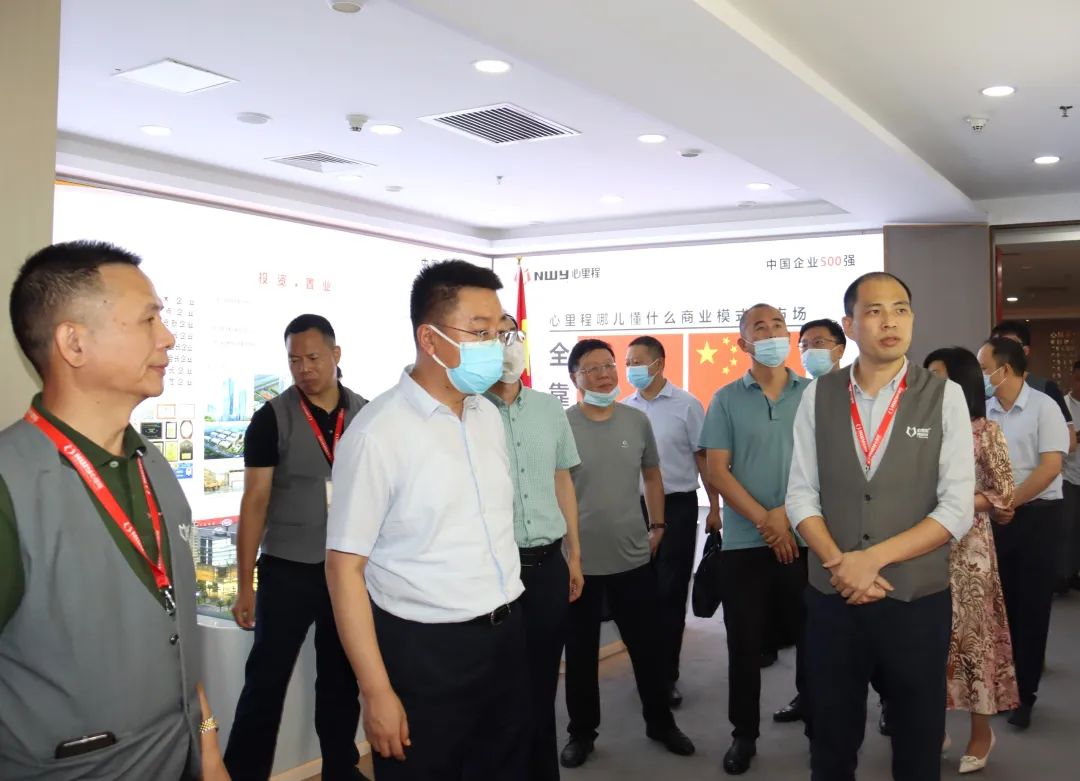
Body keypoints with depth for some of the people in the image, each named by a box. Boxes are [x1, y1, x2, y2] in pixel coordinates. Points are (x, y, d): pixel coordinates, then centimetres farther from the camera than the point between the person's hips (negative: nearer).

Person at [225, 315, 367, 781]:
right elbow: (254, 501, -7)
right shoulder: (272, 419, -7)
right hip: (286, 571, -3)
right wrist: (245, 584, -9)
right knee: (265, 681, 2)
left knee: (341, 679, 17)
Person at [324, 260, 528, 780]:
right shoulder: (377, 434, -16)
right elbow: (344, 566, -15)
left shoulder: (489, 416, 5)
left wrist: (507, 619, 14)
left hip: (507, 637, 7)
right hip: (424, 650, -6)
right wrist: (377, 692, -16)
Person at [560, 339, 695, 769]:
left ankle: (660, 722, 34)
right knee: (581, 652, 12)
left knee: (648, 647, 15)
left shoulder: (638, 421, 2)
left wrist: (657, 526, 12)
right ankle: (582, 731, 29)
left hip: (634, 557, 3)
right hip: (578, 561, -3)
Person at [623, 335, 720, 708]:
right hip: (635, 507, 3)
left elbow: (704, 457, -2)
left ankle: (667, 676, 14)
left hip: (677, 506, -3)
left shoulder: (686, 405, -4)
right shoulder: (624, 409, 6)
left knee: (671, 593, 3)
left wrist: (714, 508, -5)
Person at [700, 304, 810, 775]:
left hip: (805, 538, 1)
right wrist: (765, 522, -12)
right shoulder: (726, 399, 2)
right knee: (745, 642, 5)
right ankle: (744, 734, 19)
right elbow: (717, 470, -3)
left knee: (811, 635, 12)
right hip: (744, 541, -1)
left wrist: (788, 512, -12)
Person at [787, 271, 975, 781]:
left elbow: (957, 508, -9)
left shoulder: (945, 397, -4)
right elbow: (801, 495, 0)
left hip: (918, 600, -1)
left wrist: (873, 558, -16)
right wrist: (840, 564, -14)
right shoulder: (817, 396, 1)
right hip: (831, 598, 2)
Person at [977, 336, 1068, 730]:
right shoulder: (984, 410, 3)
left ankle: (1024, 692, 15)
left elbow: (1050, 468, -13)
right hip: (994, 518, 4)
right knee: (999, 603, 9)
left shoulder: (1043, 407, -8)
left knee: (1031, 606, 4)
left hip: (1036, 517, -4)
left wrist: (1009, 504, -13)